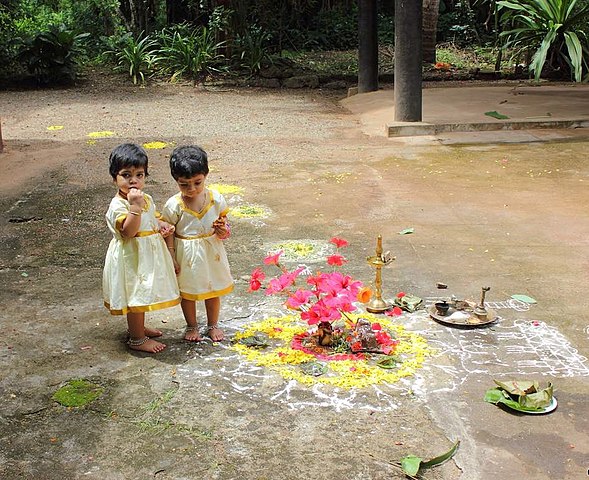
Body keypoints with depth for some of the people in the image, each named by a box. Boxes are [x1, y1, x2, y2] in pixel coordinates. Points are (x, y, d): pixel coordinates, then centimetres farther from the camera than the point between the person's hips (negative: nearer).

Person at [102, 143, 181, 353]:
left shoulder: (146, 199, 5)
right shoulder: (118, 206, -22)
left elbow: (153, 218, 21)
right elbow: (129, 231, -32)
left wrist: (163, 226, 0)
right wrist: (135, 206, -39)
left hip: (147, 255, 8)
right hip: (131, 257, -8)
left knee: (141, 296, 23)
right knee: (136, 297, 2)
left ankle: (138, 327, 41)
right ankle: (137, 339, 16)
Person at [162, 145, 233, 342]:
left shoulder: (216, 198, -11)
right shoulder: (173, 205, -17)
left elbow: (223, 220, 4)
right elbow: (169, 233, -8)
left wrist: (223, 231, -19)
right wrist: (171, 258, -8)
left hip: (212, 251, 2)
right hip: (187, 256, -2)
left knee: (214, 290, 17)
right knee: (187, 292, 15)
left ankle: (213, 325, 38)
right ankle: (192, 326, 37)